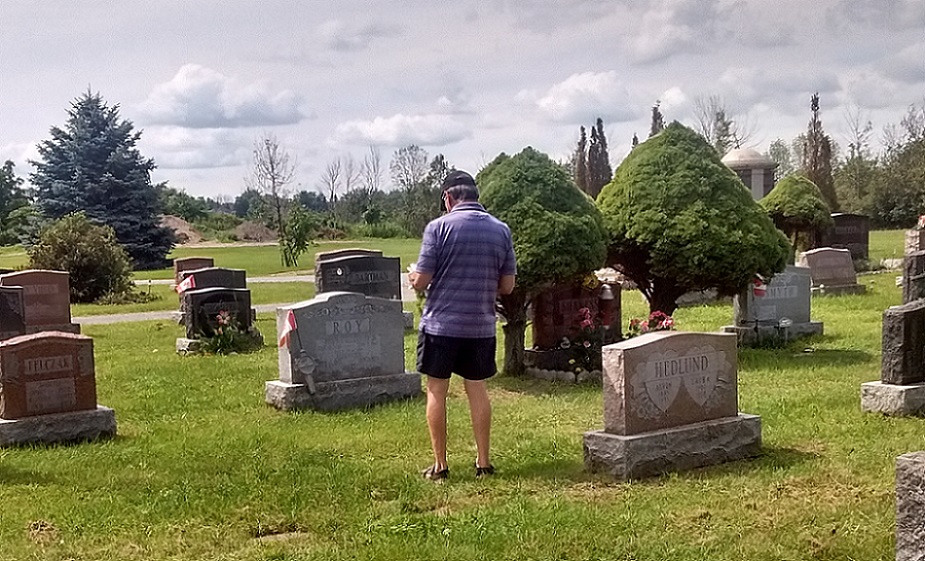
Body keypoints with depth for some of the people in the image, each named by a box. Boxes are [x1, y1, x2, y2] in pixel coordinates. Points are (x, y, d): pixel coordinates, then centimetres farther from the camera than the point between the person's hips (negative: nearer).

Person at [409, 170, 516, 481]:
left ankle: (440, 464, 10)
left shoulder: (439, 227, -9)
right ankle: (483, 462, 18)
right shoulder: (501, 230, 3)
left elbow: (421, 281, -10)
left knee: (436, 391, 7)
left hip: (441, 324, -3)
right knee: (478, 390, 13)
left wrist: (413, 274, 13)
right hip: (481, 325, 3)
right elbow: (507, 286, 5)